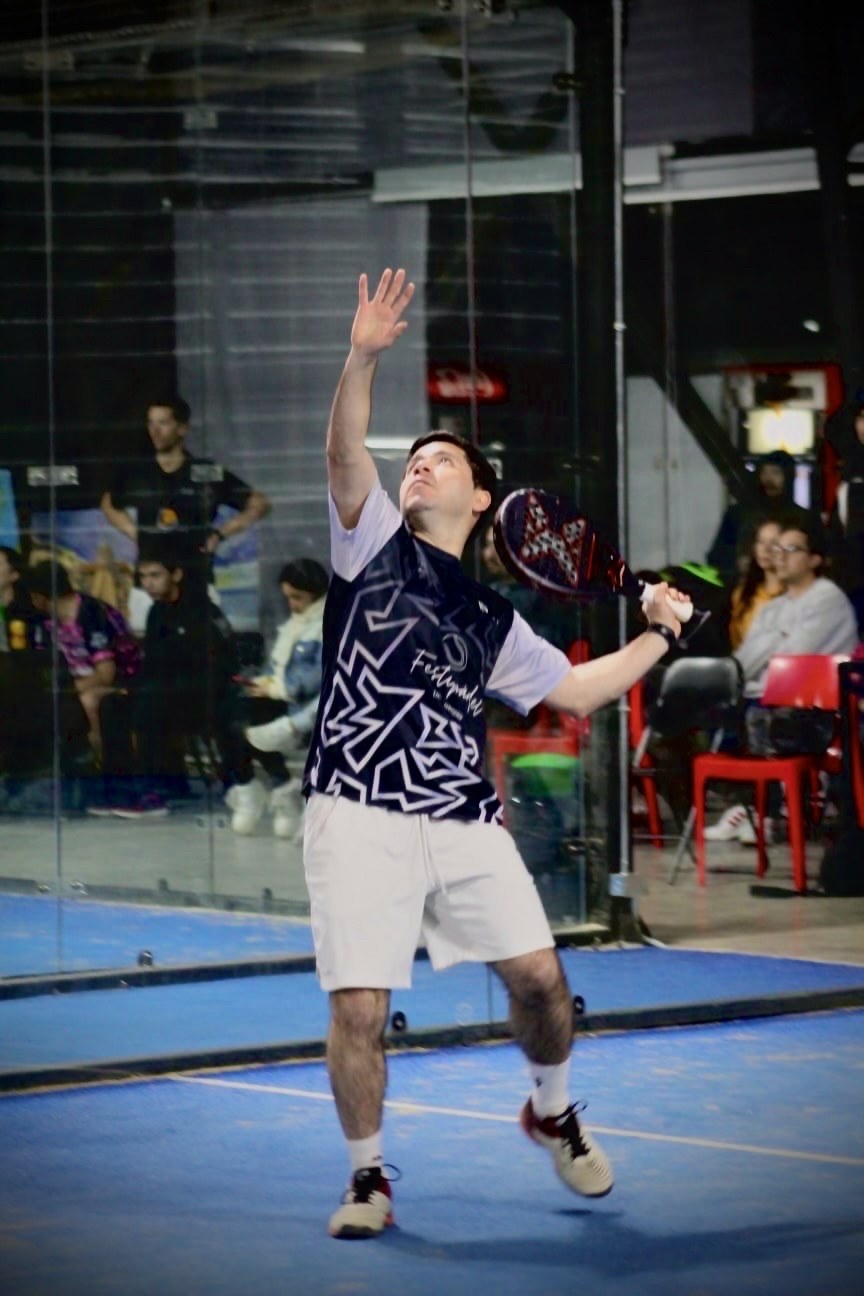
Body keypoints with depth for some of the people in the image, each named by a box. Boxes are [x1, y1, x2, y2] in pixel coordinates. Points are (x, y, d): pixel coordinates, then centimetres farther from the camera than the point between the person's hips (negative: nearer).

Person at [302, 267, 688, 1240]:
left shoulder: (493, 621, 20)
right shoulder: (374, 543, 10)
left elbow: (576, 690, 26)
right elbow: (345, 457, -6)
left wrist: (657, 637, 22)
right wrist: (364, 359, -19)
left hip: (464, 822, 3)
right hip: (360, 820, -3)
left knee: (537, 973, -3)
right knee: (358, 1011, -9)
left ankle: (552, 1115, 27)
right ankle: (368, 1179, 10)